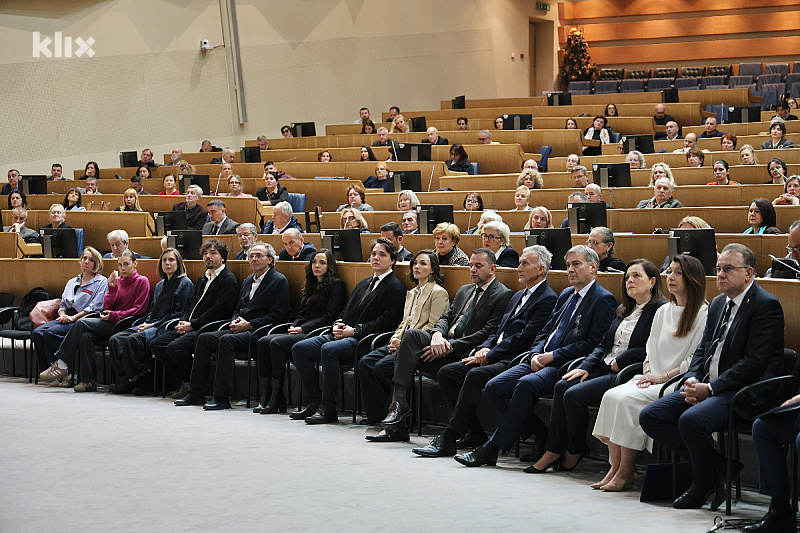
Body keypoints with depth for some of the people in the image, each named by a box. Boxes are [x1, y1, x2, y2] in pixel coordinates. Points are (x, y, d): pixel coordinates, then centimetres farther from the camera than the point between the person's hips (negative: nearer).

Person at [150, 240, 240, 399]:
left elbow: (218, 309, -16)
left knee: (175, 347, -29)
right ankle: (185, 381, -1)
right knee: (156, 344, -6)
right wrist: (183, 321, 1)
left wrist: (192, 325, -15)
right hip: (189, 327, 9)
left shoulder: (229, 280, -5)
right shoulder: (202, 279, 25)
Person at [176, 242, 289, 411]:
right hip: (241, 329, 8)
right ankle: (195, 394, -10)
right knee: (205, 338, -11)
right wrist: (235, 322, 2)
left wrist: (249, 325, -15)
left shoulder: (279, 281, -3)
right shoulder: (248, 280, 23)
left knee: (226, 340, -32)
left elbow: (278, 315, -11)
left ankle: (221, 397, -32)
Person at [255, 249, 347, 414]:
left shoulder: (336, 284, 0)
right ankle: (264, 398, -22)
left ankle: (276, 399, -28)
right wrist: (294, 327, 4)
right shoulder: (311, 285, 26)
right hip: (301, 332, 8)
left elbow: (329, 316, -9)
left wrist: (303, 328, -13)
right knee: (263, 342, -14)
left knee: (277, 343, -29)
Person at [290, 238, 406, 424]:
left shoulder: (395, 288, -3)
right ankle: (314, 402, -5)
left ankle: (327, 408, -28)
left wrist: (354, 331, -15)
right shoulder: (364, 283, 25)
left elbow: (387, 321, -13)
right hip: (343, 334, 9)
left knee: (329, 350, -35)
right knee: (299, 348, -6)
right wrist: (338, 325, 5)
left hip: (363, 340, -9)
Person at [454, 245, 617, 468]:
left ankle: (492, 449, -25)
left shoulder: (603, 299, -3)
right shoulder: (566, 295, 23)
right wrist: (535, 354, 1)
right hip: (542, 359, 9)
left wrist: (553, 356, -15)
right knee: (494, 387, -9)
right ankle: (545, 437, -5)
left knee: (526, 384, -33)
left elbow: (594, 344, -13)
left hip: (565, 365, -9)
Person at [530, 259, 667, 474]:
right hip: (605, 369, 8)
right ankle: (553, 451, -14)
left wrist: (621, 362, -13)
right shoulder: (623, 311, 22)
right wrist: (585, 366, 4)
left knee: (575, 394, -22)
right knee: (562, 386, -16)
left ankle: (575, 451, -3)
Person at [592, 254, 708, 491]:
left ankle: (626, 471, -19)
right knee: (611, 396, -20)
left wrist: (663, 377, -12)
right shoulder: (662, 311, 20)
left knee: (628, 400, -28)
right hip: (654, 380, 7)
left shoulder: (702, 314, -5)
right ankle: (615, 467, -18)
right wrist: (648, 373, 2)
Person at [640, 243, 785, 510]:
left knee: (692, 419, -33)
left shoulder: (766, 305, -11)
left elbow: (754, 363, -18)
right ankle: (716, 466, -2)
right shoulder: (718, 303, 17)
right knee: (650, 416, -6)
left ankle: (703, 484, -6)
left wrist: (709, 388, -19)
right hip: (708, 386, 9)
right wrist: (693, 380, -2)